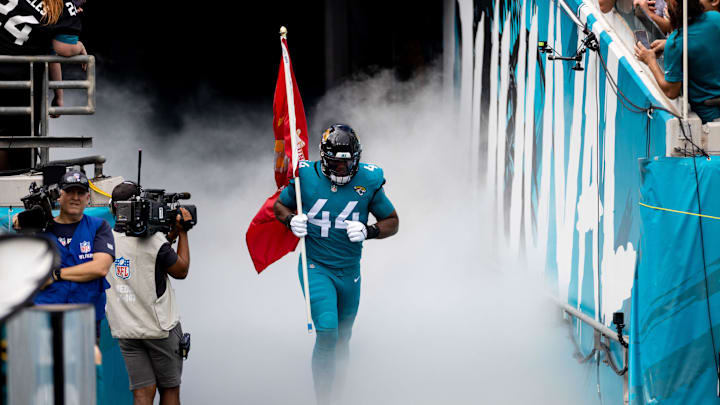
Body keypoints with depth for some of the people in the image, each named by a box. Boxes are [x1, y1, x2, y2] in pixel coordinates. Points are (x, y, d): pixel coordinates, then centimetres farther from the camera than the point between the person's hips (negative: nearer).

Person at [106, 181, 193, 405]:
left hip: (126, 330, 4)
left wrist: (172, 235, 12)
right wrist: (182, 233, 5)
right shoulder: (154, 241, -18)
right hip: (160, 328, -4)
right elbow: (181, 271, -3)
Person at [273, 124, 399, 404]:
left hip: (350, 271, 3)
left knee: (342, 339, 16)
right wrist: (292, 220, -15)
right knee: (327, 332, -20)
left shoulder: (368, 181, -8)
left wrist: (368, 231, -18)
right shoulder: (305, 176, -11)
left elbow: (392, 222, 2)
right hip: (316, 267, -3)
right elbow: (280, 205, 7)